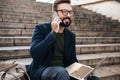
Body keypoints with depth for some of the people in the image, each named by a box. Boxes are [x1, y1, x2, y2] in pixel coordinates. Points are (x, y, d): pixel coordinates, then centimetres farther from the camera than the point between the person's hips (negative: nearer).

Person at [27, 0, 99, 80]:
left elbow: (72, 59, 14)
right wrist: (53, 33, -21)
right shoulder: (41, 29, -5)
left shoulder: (71, 36, 10)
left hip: (64, 71, 5)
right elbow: (34, 54, -19)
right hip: (42, 70, -4)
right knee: (62, 72, -36)